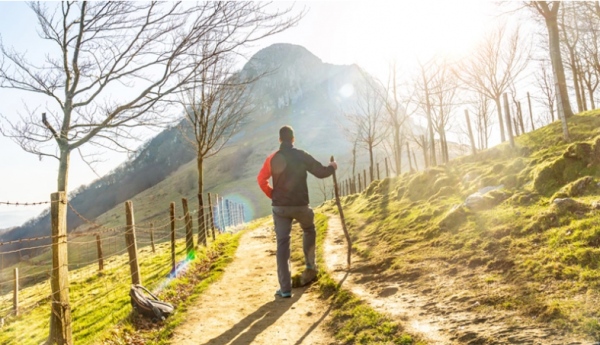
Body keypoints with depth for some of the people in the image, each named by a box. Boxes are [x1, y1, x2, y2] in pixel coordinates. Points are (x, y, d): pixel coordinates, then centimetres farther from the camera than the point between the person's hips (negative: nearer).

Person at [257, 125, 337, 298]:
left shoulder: (273, 158, 1)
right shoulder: (301, 155, -5)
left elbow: (262, 180, 0)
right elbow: (320, 172, -4)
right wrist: (332, 167, 17)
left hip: (280, 207, 1)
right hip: (300, 205, -1)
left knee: (282, 244, 3)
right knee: (309, 230, 29)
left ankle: (285, 288, 2)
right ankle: (310, 265, 28)